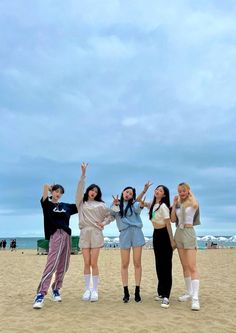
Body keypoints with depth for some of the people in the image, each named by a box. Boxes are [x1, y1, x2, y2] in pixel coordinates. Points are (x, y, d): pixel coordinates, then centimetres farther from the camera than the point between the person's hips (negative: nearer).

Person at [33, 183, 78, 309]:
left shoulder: (66, 206, 18)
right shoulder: (47, 204, 5)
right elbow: (46, 186, -7)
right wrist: (50, 187, 13)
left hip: (66, 235, 6)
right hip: (55, 235, -5)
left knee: (63, 266, 7)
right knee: (52, 264, -18)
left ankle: (56, 289, 21)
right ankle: (41, 294, -16)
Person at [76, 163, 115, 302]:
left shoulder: (100, 205, 10)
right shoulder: (81, 203, 11)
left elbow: (111, 215, 13)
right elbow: (80, 189, 1)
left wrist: (104, 223, -3)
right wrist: (83, 174, -7)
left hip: (96, 234, -1)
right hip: (84, 234, 1)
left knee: (94, 263, -3)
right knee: (87, 263, 2)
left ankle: (95, 290, 5)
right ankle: (87, 289, 10)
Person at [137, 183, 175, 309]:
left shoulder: (163, 206, -14)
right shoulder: (152, 204, 9)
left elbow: (168, 224, -16)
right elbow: (139, 200, 17)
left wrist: (172, 240, -16)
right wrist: (145, 190, 3)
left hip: (164, 235, -8)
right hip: (156, 235, 8)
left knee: (166, 265, -6)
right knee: (159, 265, 13)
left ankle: (166, 296, -5)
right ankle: (161, 292, 24)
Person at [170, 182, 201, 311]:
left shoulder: (192, 202, -4)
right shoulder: (178, 204, 11)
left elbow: (195, 205, -30)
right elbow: (173, 219, 5)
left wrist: (191, 194, -12)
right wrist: (174, 204, 0)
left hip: (189, 233, -6)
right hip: (178, 233, 6)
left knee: (192, 267, -11)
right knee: (184, 266, 12)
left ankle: (195, 298, -12)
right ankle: (189, 292, 22)